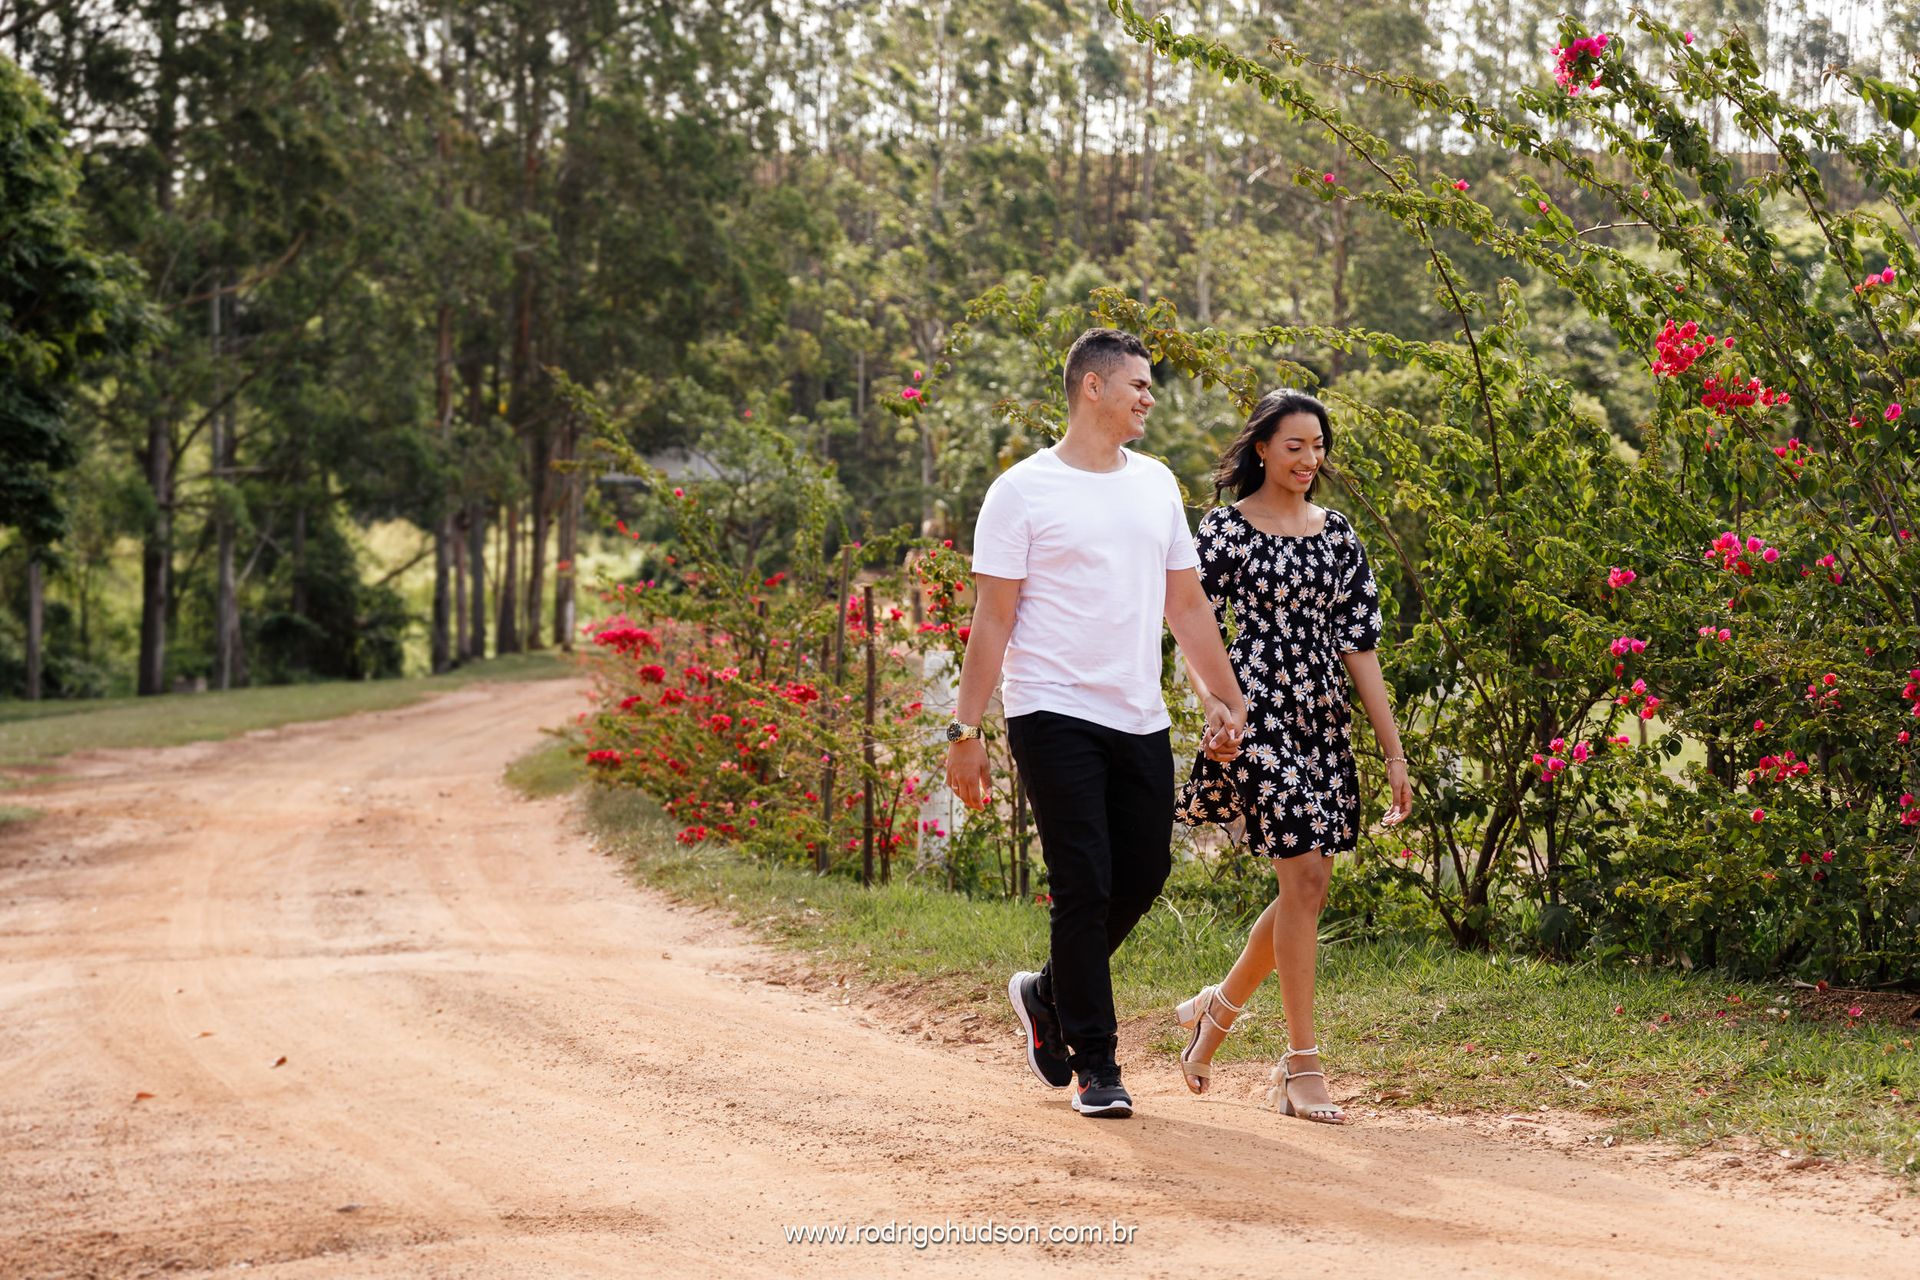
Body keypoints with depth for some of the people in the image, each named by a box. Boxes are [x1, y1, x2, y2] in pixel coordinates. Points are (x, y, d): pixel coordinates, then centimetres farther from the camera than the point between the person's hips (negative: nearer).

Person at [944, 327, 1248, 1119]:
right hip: (1055, 717, -6)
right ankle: (1095, 1064, 3)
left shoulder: (1157, 485, 15)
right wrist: (965, 731, -10)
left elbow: (1186, 603, 19)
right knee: (1085, 886, -7)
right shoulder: (1025, 491, -4)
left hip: (1140, 721, 6)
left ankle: (1048, 995, 32)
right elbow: (992, 619, -6)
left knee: (1143, 875, 8)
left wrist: (1226, 697, 13)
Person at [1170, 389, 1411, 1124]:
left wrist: (1394, 753, 8)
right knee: (1306, 876, -13)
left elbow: (1360, 647, 11)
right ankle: (1302, 1068, -7)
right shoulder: (1225, 530, -2)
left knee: (1304, 887, 7)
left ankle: (1215, 1009, 31)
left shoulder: (1338, 535, 12)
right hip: (1259, 714, -6)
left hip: (1323, 724, 6)